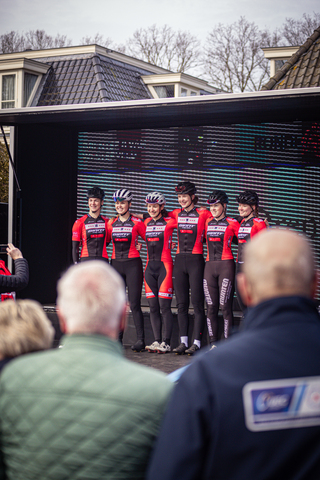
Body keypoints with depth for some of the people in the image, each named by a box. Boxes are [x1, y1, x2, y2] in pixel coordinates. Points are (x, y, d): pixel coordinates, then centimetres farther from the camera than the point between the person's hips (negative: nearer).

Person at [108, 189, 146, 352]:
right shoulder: (111, 223, 10)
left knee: (134, 304, -7)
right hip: (116, 265, 4)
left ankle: (140, 340, -2)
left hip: (133, 265, -4)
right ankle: (116, 338, 13)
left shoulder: (137, 222, -2)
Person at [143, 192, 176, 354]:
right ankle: (157, 340, 10)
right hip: (150, 266, 5)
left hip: (164, 266, -5)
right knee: (153, 307, 4)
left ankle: (166, 343, -2)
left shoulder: (169, 222, -3)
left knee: (164, 306, -7)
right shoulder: (145, 223, 12)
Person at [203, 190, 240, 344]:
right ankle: (213, 343, 12)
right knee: (211, 307, 5)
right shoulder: (207, 222, 12)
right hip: (209, 266, 5)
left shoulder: (232, 223, -2)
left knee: (225, 307, -7)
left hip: (226, 265, -5)